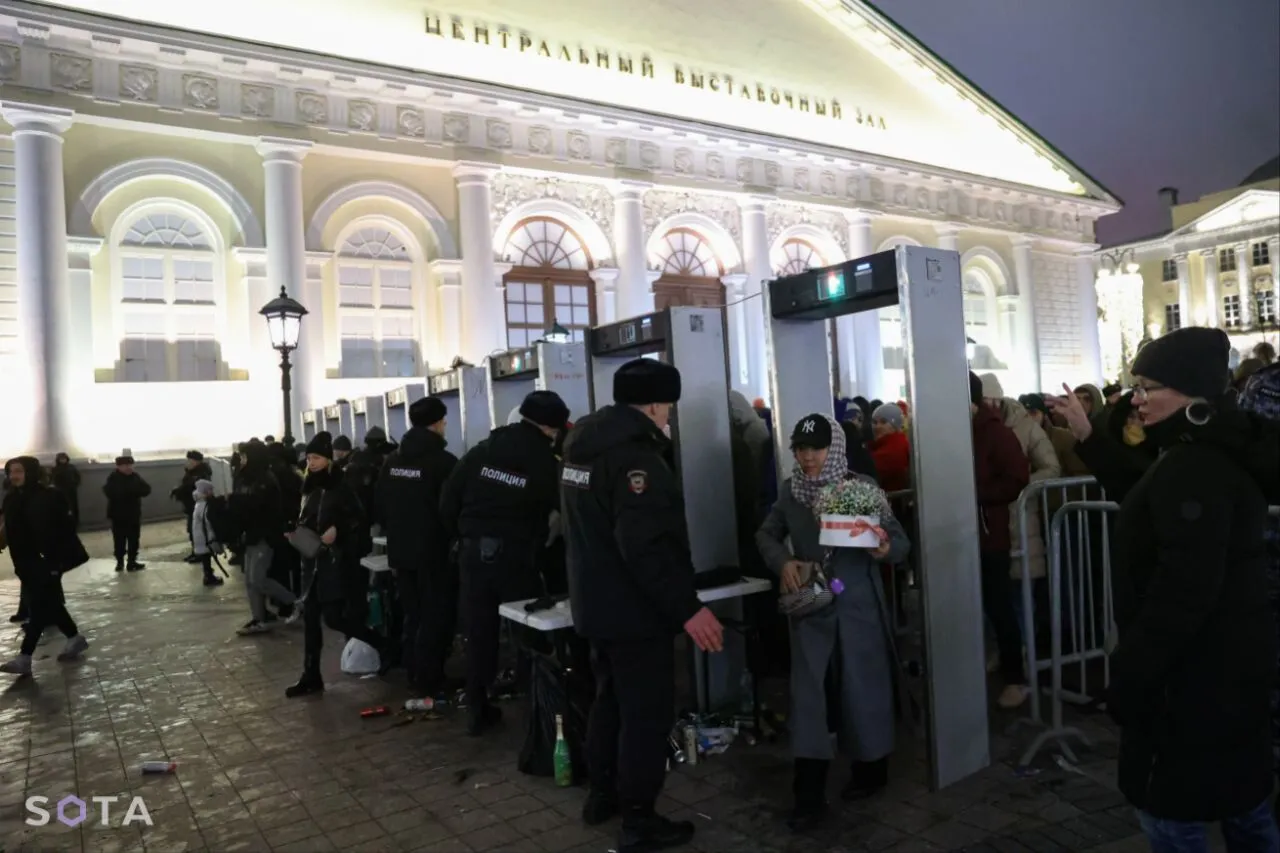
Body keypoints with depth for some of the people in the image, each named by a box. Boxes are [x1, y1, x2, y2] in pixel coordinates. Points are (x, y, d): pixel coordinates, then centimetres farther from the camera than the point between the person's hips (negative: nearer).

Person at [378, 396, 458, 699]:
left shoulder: (392, 460, 5)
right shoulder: (444, 461, -17)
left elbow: (381, 506, 11)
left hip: (401, 551, 7)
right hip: (435, 553, -7)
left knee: (413, 615, 17)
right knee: (436, 616, 4)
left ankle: (415, 675, 26)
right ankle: (429, 680, 8)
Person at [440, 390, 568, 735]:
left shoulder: (480, 451, 3)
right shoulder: (546, 463, -9)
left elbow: (448, 501, 4)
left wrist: (463, 538, 15)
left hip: (474, 553, 4)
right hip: (517, 558, -4)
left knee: (479, 633, 12)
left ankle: (477, 711, 20)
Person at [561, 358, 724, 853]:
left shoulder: (584, 445, 9)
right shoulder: (631, 454, -23)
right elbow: (646, 545, -30)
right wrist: (687, 608, -29)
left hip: (597, 602, 10)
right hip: (632, 608, -10)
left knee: (611, 698, 22)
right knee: (647, 712, 1)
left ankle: (602, 794, 36)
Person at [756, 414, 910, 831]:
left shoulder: (863, 487, -10)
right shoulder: (790, 491, -1)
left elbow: (901, 541, -8)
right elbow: (767, 534, 12)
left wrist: (885, 549, -31)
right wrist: (783, 561, -8)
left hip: (858, 605, -2)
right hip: (810, 606, 2)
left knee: (862, 688, 10)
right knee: (806, 692, -1)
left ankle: (871, 769, 35)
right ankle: (809, 796, 6)